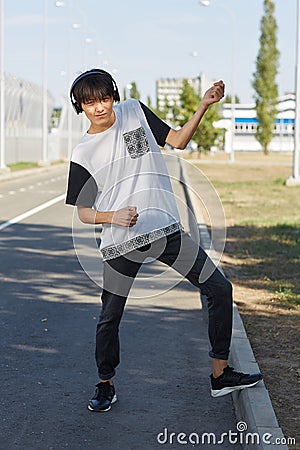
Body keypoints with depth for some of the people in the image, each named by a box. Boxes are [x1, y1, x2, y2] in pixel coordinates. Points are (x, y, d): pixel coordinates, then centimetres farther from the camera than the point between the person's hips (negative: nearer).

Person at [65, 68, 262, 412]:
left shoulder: (134, 111, 3)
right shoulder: (83, 154, -4)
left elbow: (178, 140, 10)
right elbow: (83, 212, 0)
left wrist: (204, 105, -3)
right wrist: (112, 216, -20)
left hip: (167, 229, 3)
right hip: (121, 242, -3)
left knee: (220, 290, -1)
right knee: (110, 317, 1)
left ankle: (220, 374, 11)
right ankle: (105, 385, 25)